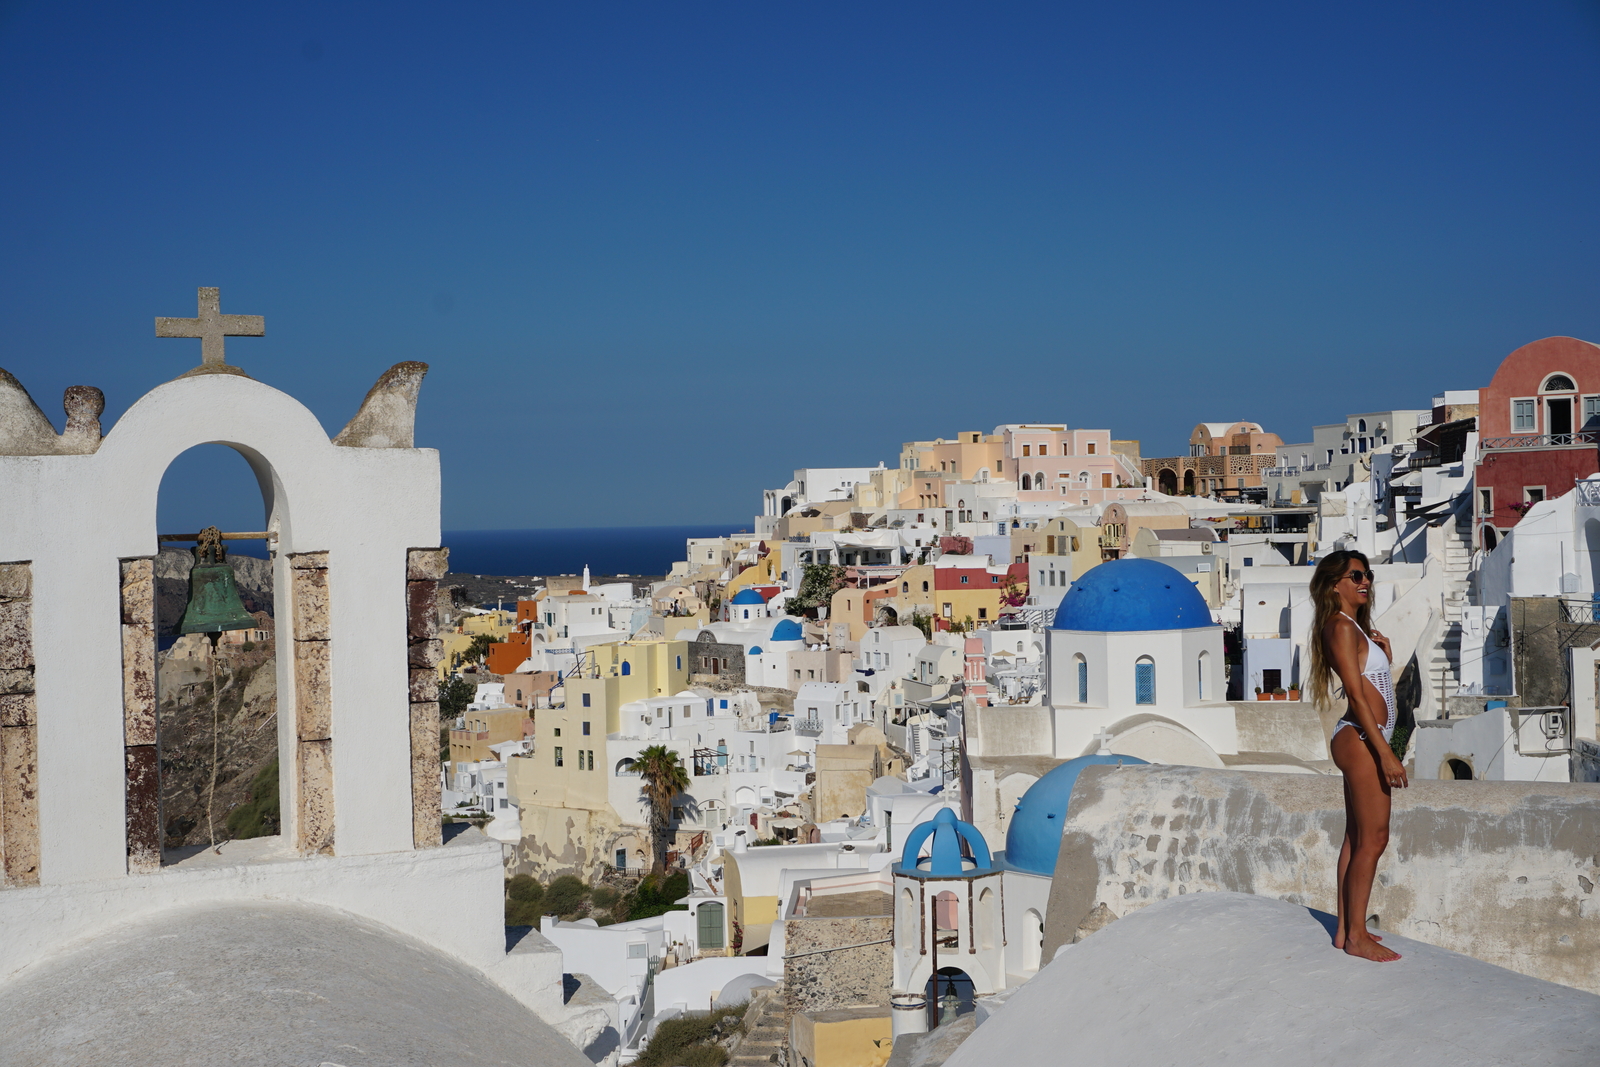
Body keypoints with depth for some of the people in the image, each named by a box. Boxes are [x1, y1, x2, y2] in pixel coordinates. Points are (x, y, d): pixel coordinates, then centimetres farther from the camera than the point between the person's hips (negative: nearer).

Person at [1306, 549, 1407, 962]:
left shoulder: (1357, 627, 17)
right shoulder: (1341, 626, -13)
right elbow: (1355, 692, -20)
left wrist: (1383, 649, 12)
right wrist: (1385, 752, -22)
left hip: (1362, 740, 10)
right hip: (1360, 738, -10)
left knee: (1358, 836, 12)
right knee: (1373, 838, -8)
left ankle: (1347, 929, 17)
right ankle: (1357, 937, -3)